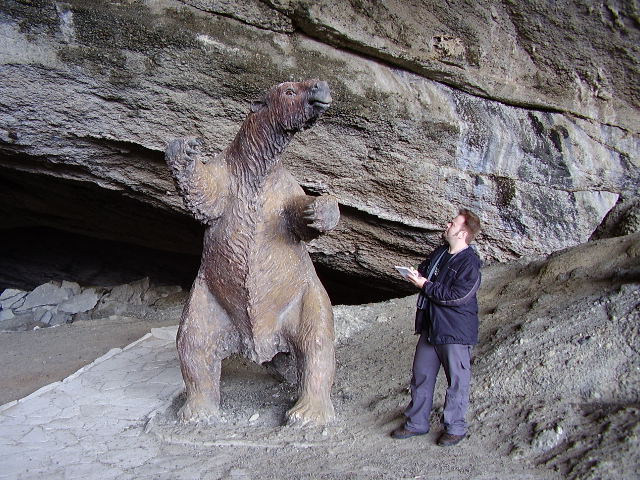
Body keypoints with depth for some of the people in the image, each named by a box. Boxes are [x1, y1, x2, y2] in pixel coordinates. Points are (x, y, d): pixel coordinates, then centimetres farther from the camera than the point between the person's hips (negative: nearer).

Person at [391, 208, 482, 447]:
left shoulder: (470, 263, -17)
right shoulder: (439, 253, 8)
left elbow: (456, 295, -24)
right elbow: (424, 268, 24)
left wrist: (425, 285, -18)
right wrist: (417, 274, -1)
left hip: (456, 331, -8)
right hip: (430, 326, 8)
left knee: (457, 380, 6)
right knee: (421, 375, 14)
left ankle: (455, 427, 21)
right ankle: (416, 423, 27)